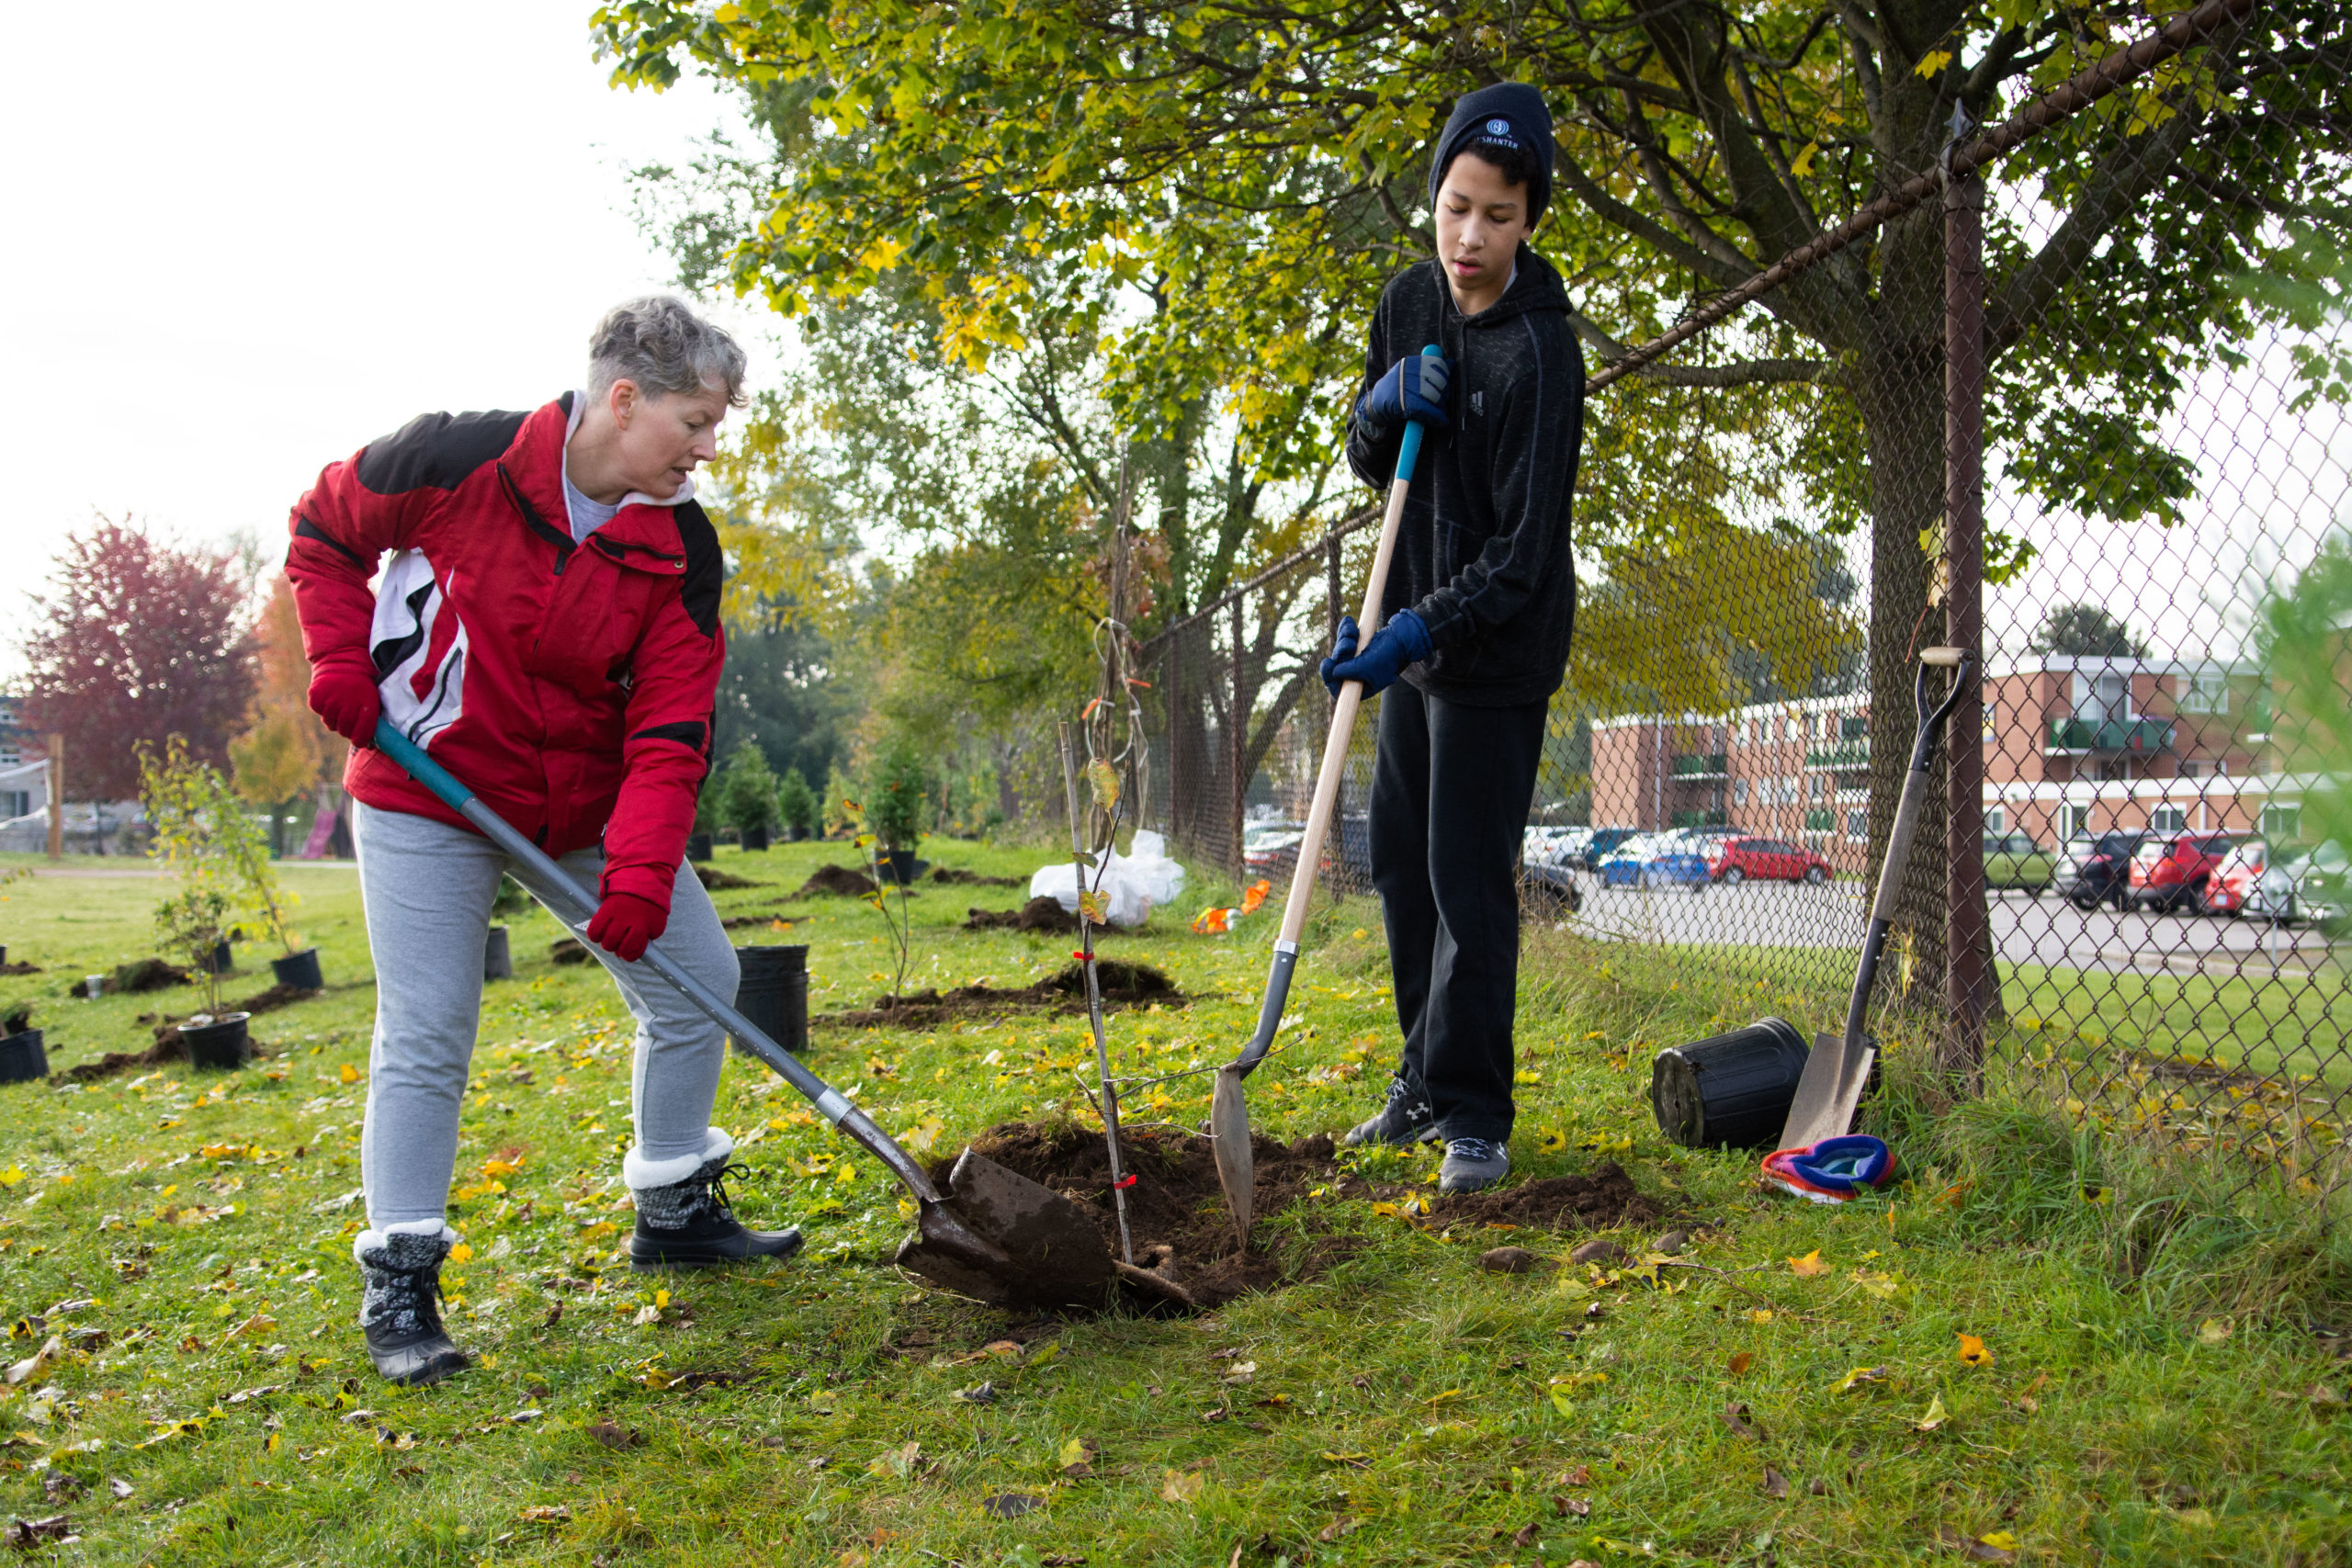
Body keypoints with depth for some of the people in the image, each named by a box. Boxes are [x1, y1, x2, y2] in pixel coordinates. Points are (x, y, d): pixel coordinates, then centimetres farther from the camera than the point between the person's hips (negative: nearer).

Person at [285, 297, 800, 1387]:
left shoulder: (680, 547, -9)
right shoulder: (456, 462, -18)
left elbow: (669, 731, -13)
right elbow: (322, 530, 1)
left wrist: (640, 873, -24)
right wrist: (341, 657, -12)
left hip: (591, 801, 5)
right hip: (427, 790, -4)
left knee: (699, 976, 4)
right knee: (425, 1035, -5)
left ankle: (673, 1213, 23)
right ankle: (397, 1286, 10)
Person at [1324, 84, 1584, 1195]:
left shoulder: (1539, 353, -20)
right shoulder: (1410, 300, 3)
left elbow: (1523, 552, -22)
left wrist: (1418, 631, -32)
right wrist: (1384, 404, -11)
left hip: (1499, 646, -8)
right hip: (1413, 630, 8)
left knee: (1468, 880, -7)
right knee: (1399, 863, 14)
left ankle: (1473, 1119, 4)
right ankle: (1427, 1082, 28)